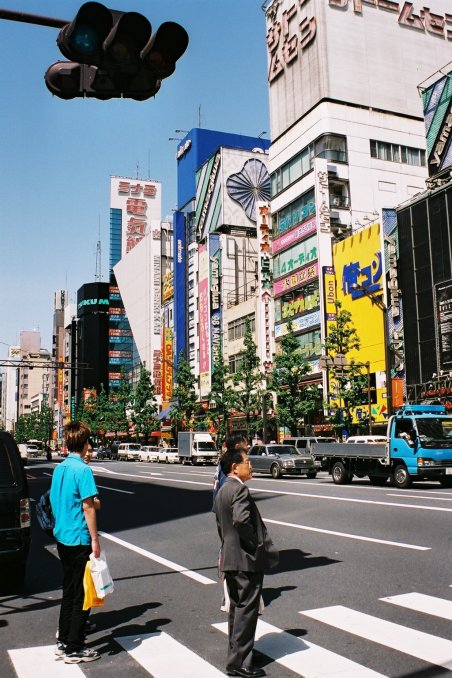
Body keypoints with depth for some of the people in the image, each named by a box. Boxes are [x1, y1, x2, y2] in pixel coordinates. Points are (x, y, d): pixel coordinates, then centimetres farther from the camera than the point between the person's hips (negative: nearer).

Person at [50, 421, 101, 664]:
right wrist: (95, 539, -13)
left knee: (68, 590, 18)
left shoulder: (59, 468, 7)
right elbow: (88, 508, -18)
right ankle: (74, 649, 9)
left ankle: (63, 641, 27)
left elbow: (54, 501, 14)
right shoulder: (83, 470, -17)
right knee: (81, 594, 2)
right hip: (79, 539, -8)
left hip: (62, 538, 8)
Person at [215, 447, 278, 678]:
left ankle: (235, 655, 27)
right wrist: (256, 543, -17)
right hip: (246, 559, -10)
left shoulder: (222, 491, 13)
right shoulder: (239, 489, -18)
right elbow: (241, 521, -30)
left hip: (230, 559, 10)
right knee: (246, 609, -1)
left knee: (236, 607, 18)